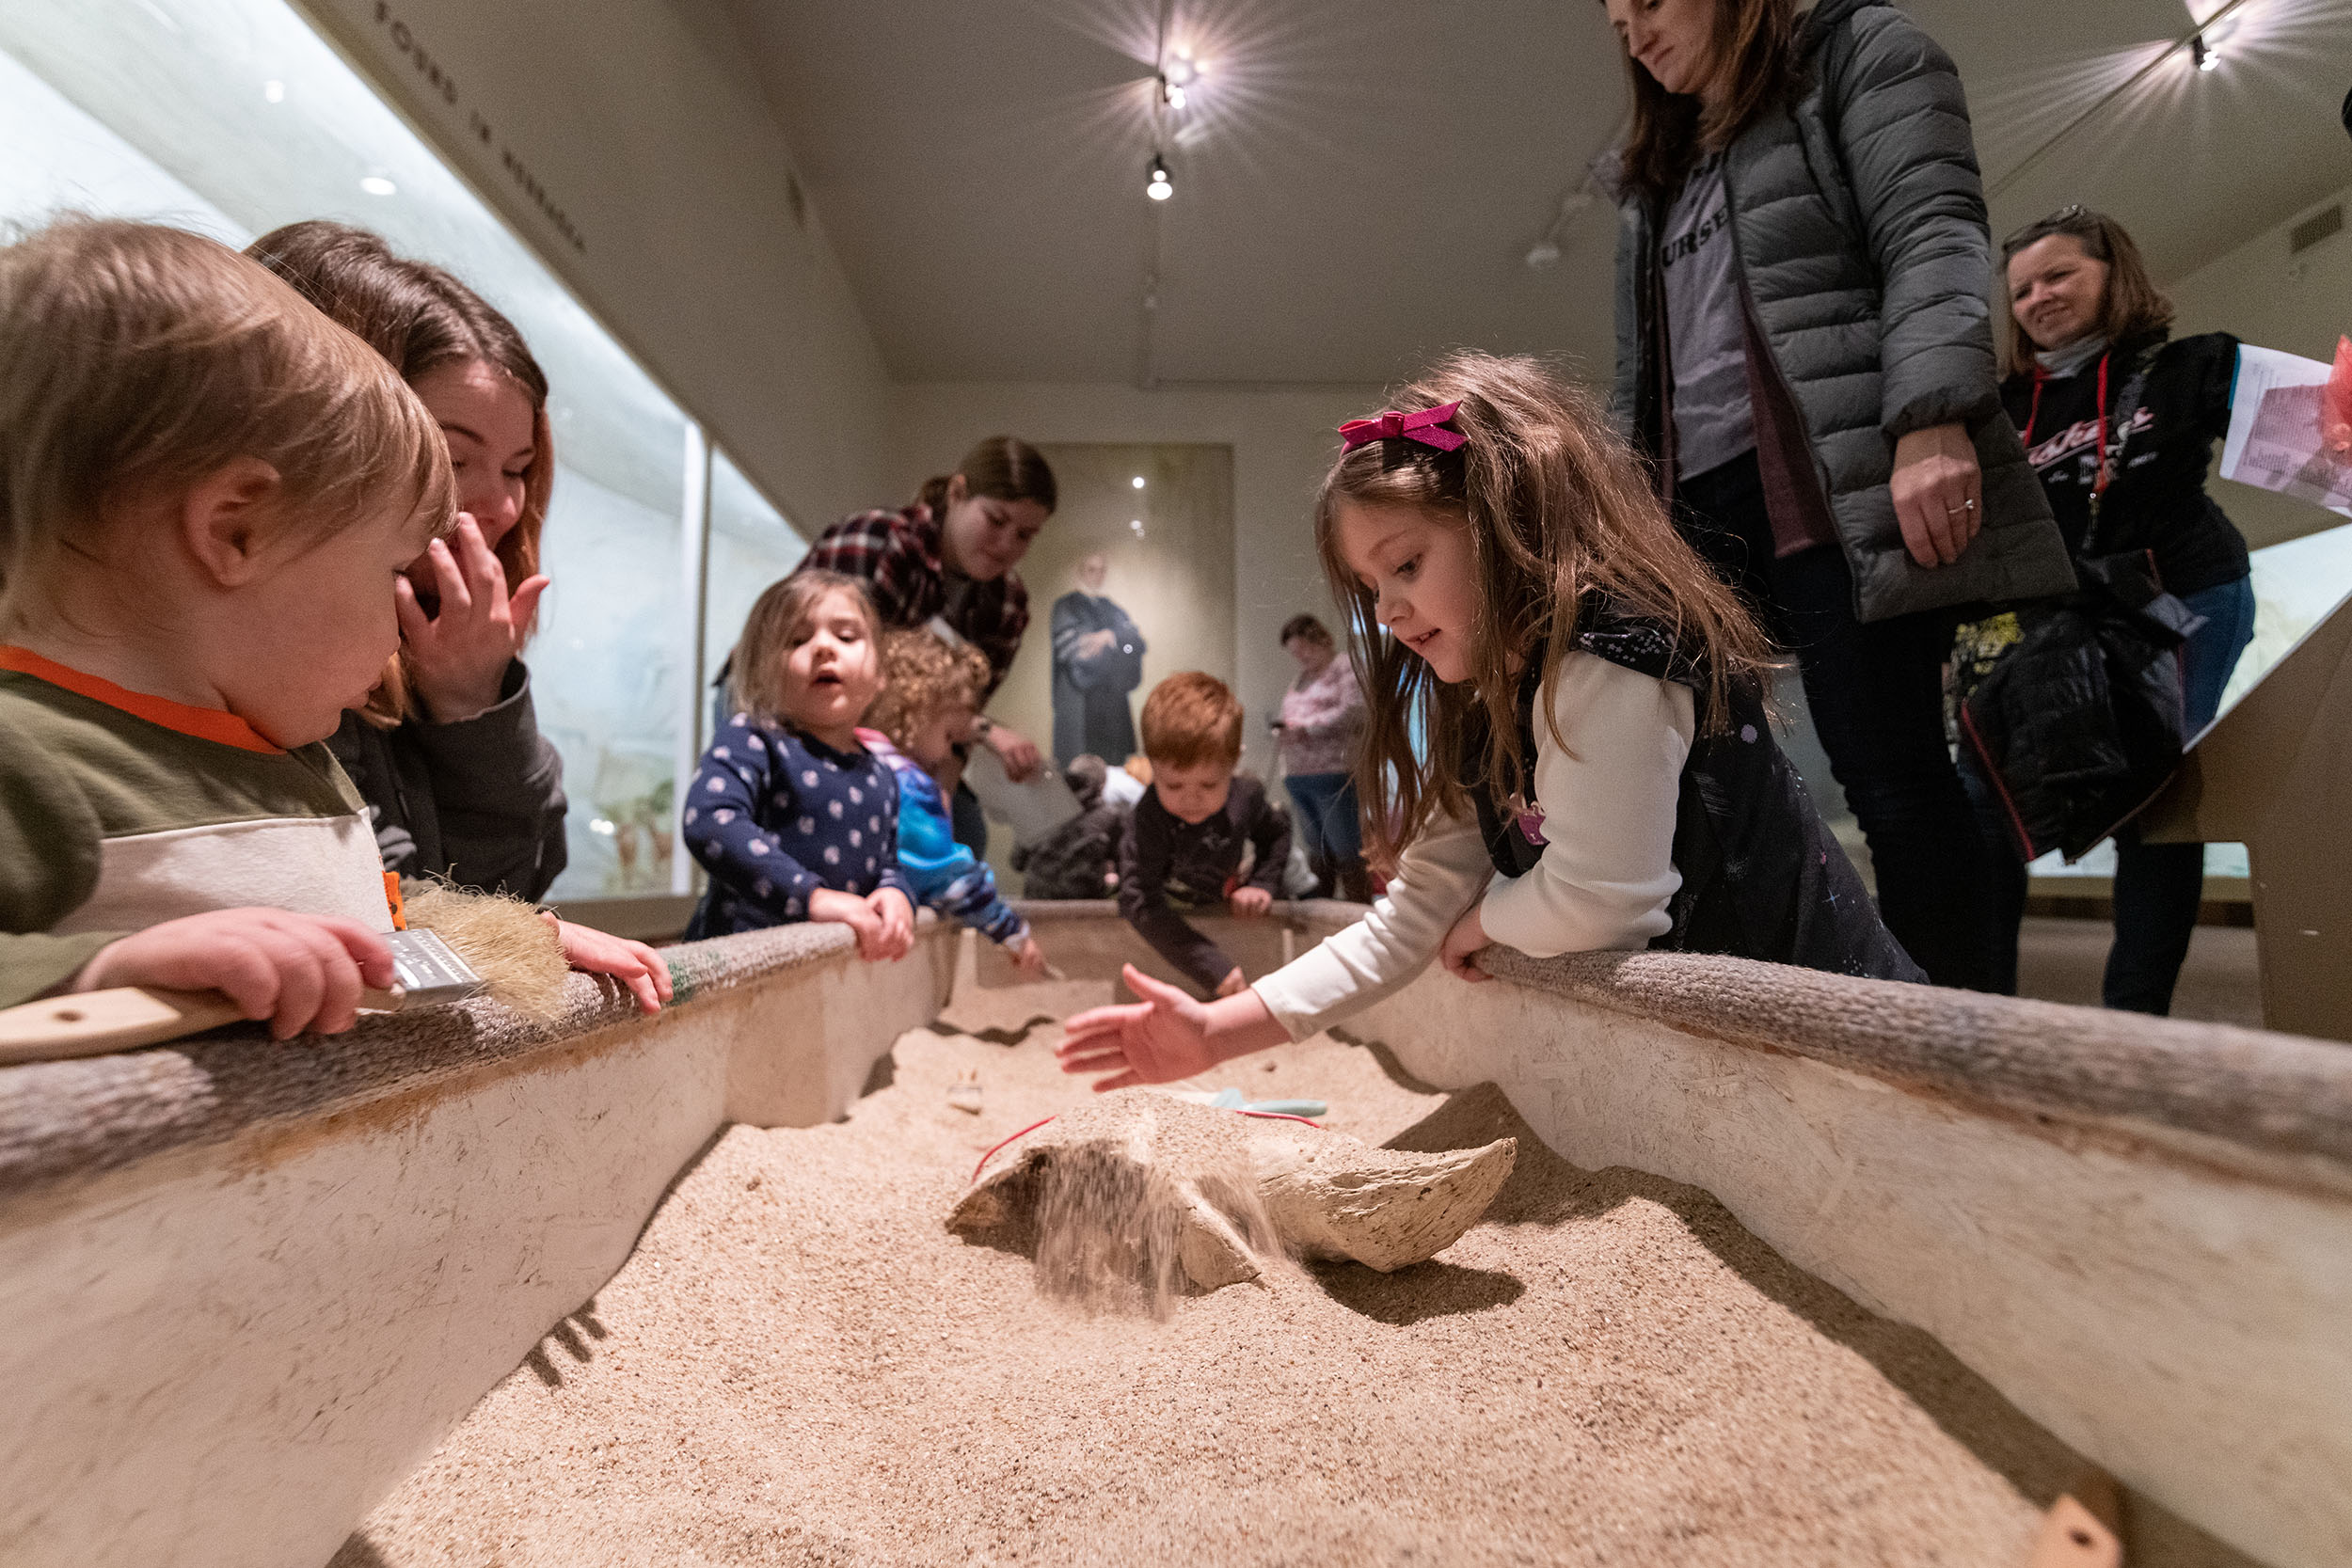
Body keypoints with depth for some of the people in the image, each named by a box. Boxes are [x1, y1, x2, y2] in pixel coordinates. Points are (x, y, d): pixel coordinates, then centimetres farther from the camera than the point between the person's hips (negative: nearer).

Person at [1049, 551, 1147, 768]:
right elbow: (1066, 640, -10)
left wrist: (1110, 635, -18)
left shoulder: (1111, 607, 19)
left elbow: (1136, 637, 2)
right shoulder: (1066, 605, 7)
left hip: (1111, 692, 4)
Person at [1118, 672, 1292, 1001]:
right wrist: (1214, 968, -48)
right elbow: (1139, 900, -43)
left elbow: (1278, 834, 7)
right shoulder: (1149, 820, -35)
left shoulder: (1247, 795, -17)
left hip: (1234, 916, 4)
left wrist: (1263, 885, -11)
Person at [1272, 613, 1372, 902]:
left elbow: (1354, 712, -15)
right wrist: (1283, 731, 4)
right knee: (1317, 853, 10)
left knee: (1347, 854, -8)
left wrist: (1306, 729, -16)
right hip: (1298, 778, 8)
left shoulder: (1347, 668, -1)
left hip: (1334, 773, -7)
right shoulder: (1301, 678, 23)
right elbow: (1289, 718, 28)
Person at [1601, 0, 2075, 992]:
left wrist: (1933, 418, -19)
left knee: (1889, 778, -11)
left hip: (1840, 485, -6)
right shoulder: (1652, 183, 32)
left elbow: (1932, 234, -3)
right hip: (1691, 510, 6)